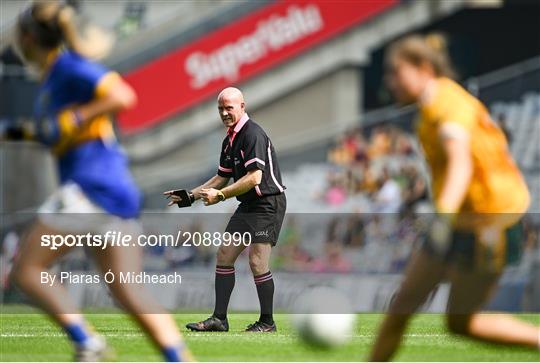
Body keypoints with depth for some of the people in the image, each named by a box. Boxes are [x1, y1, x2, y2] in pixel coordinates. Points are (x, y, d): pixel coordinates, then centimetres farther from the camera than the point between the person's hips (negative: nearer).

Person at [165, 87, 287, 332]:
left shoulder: (253, 134, -17)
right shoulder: (229, 140, 13)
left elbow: (254, 177, -25)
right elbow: (222, 178, 22)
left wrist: (220, 195, -23)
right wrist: (189, 195, 16)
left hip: (268, 204, -10)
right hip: (248, 206, 10)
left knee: (257, 262, -14)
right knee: (224, 254, 6)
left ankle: (267, 322, -2)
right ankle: (219, 319, 9)